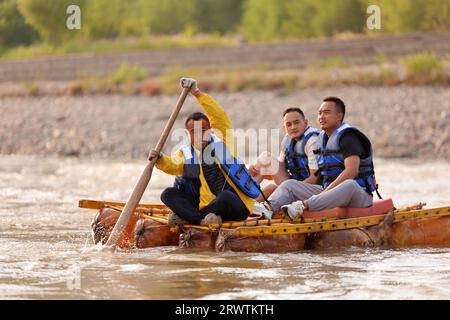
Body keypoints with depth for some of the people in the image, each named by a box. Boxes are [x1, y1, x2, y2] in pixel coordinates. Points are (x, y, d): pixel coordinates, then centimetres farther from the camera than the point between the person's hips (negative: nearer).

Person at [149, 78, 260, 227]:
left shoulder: (221, 140, 3)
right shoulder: (186, 154, 9)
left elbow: (219, 116, -11)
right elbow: (173, 165, -11)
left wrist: (197, 93, -16)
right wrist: (160, 160, -33)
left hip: (237, 208, -4)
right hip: (207, 205, 4)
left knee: (225, 197, -38)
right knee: (168, 194, -10)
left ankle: (185, 217, -22)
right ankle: (203, 220, -32)